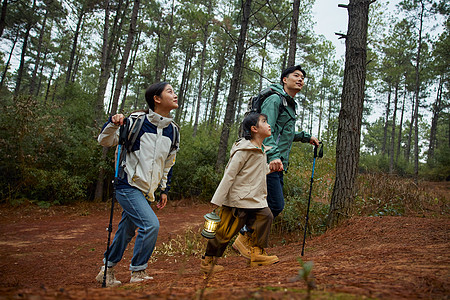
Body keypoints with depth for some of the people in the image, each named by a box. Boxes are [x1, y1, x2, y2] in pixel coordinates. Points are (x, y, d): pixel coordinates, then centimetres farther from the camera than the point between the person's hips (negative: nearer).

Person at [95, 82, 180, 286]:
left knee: (126, 231, 14)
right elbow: (105, 141, -6)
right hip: (128, 186, -7)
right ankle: (137, 273, 0)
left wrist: (164, 189, 21)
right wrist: (113, 124, -25)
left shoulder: (172, 130, 9)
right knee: (150, 224, -18)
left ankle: (107, 271, 32)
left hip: (146, 191, 7)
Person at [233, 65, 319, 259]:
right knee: (276, 205, -12)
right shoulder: (275, 99, -8)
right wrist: (273, 155, -33)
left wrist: (306, 137, 34)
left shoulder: (291, 105, 23)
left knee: (274, 205, 10)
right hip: (268, 162, -10)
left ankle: (251, 242, 19)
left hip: (278, 164, 10)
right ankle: (243, 239, 2)